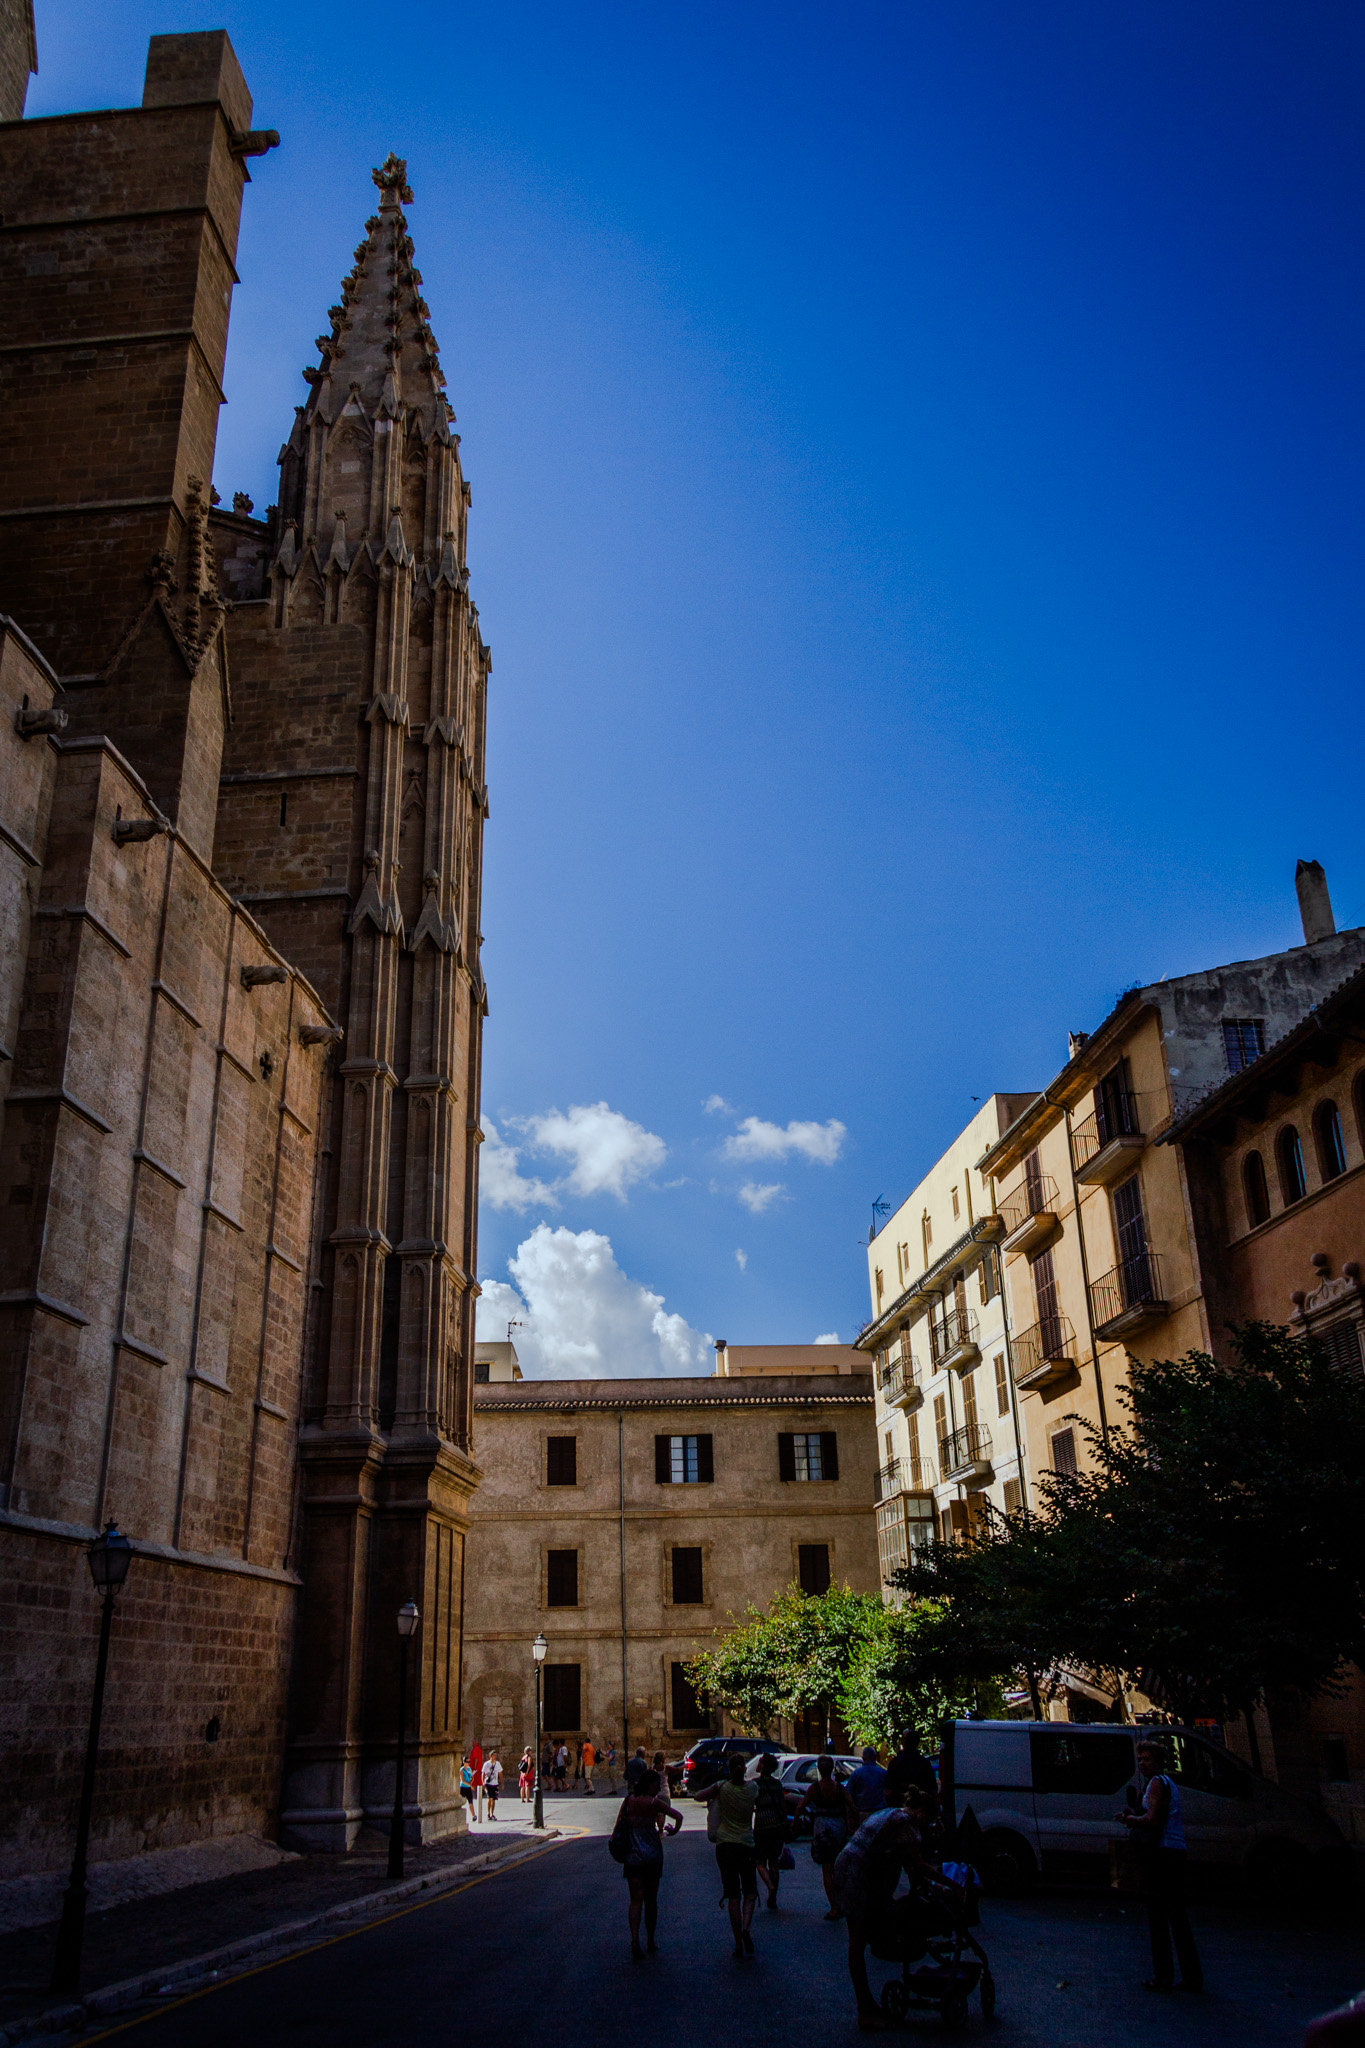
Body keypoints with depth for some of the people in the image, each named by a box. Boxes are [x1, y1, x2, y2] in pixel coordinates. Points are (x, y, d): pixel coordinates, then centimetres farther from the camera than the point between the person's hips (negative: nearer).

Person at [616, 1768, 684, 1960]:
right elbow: (678, 1816, -16)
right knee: (651, 1900, 13)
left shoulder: (628, 1801, 2)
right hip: (652, 1855, -2)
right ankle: (651, 1943, 22)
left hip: (632, 1856, 2)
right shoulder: (653, 1803, -10)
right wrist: (674, 1830, 4)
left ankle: (635, 1941, -17)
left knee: (636, 1900, 1)